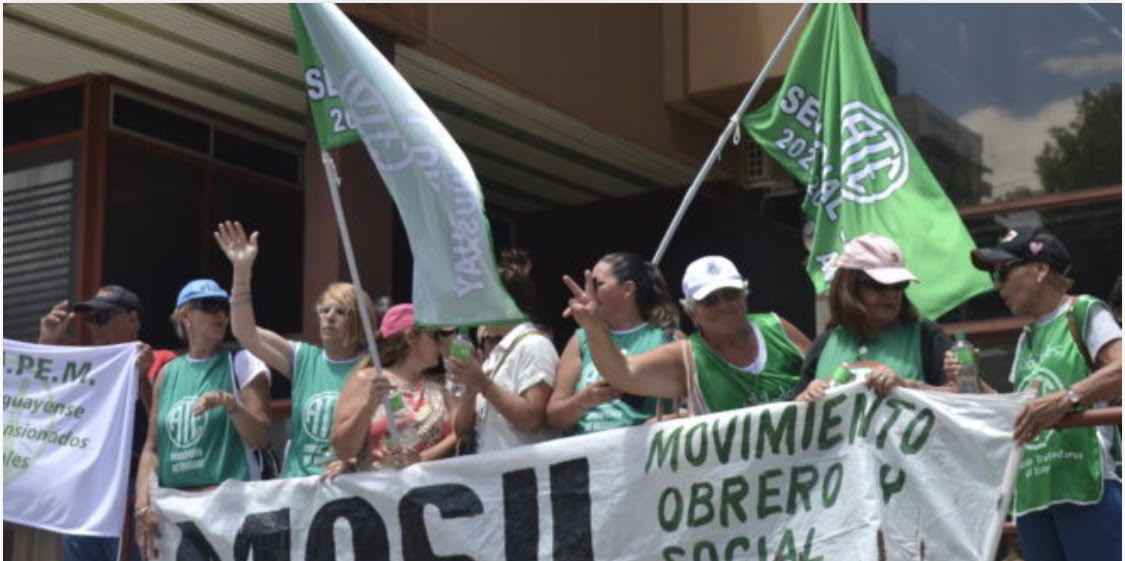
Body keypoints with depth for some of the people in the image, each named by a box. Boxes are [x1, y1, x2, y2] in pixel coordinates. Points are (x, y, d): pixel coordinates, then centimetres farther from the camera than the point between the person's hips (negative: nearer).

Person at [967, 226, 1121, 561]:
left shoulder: (1083, 313, 0)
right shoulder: (1026, 339, 22)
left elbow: (1120, 368, -16)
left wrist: (1067, 398, -29)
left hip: (1086, 485, -7)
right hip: (1032, 492, 8)